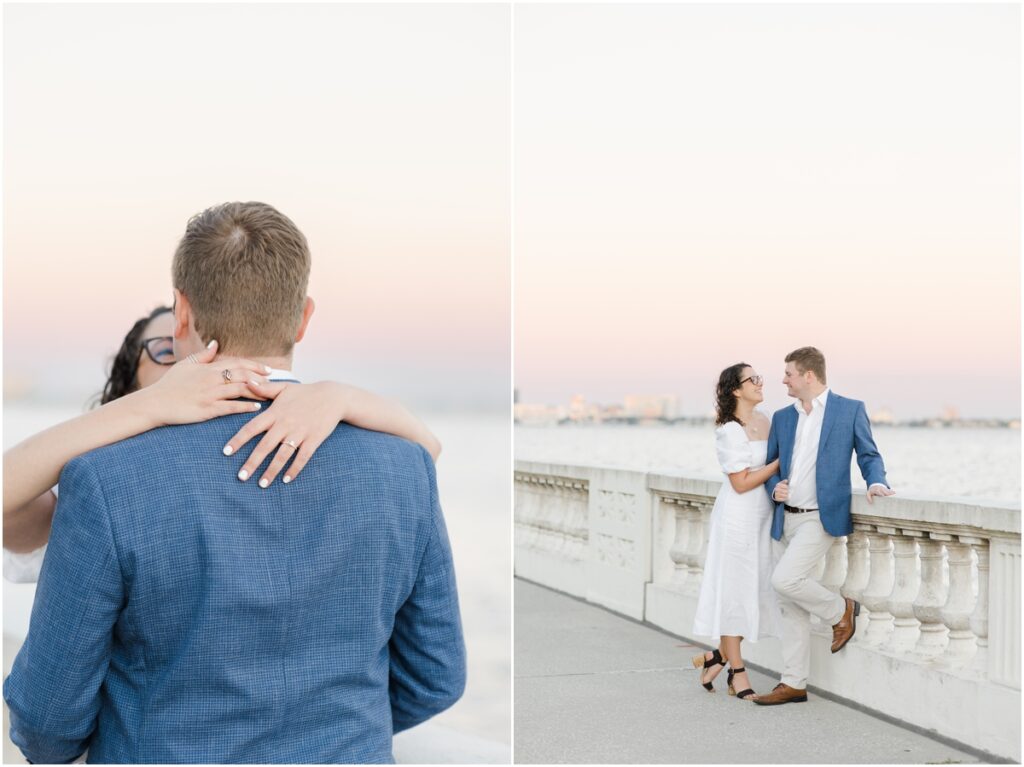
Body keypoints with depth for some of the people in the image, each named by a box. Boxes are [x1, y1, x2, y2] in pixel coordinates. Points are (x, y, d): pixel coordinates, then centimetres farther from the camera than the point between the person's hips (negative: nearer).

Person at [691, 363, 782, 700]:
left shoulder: (764, 419, 9)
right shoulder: (729, 431, -14)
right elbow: (741, 482, -15)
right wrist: (780, 463, -11)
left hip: (763, 517, 8)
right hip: (737, 518, -8)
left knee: (758, 592, 8)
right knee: (733, 591, 2)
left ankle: (718, 656, 22)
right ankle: (737, 671, 11)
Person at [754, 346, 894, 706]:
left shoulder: (850, 409, -2)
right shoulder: (782, 417, 12)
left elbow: (868, 455, 2)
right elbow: (769, 463, 18)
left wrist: (876, 482, -18)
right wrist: (774, 487, -3)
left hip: (822, 517, -6)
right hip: (785, 518, 6)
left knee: (784, 580, -21)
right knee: (790, 605, 7)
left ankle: (840, 609, 6)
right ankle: (793, 683, 14)